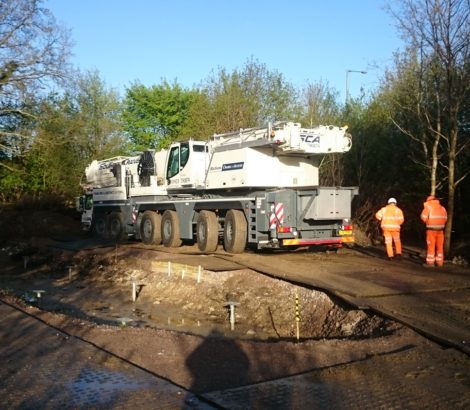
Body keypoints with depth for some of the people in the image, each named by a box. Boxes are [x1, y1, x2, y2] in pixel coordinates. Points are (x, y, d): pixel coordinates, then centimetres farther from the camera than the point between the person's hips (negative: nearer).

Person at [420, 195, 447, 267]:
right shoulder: (442, 208, 11)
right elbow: (445, 218, 8)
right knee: (440, 246, 10)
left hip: (431, 229, -4)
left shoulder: (428, 206, -2)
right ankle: (439, 262, 14)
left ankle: (430, 262, 1)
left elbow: (424, 217, -5)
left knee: (431, 246, 1)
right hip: (440, 229, 4)